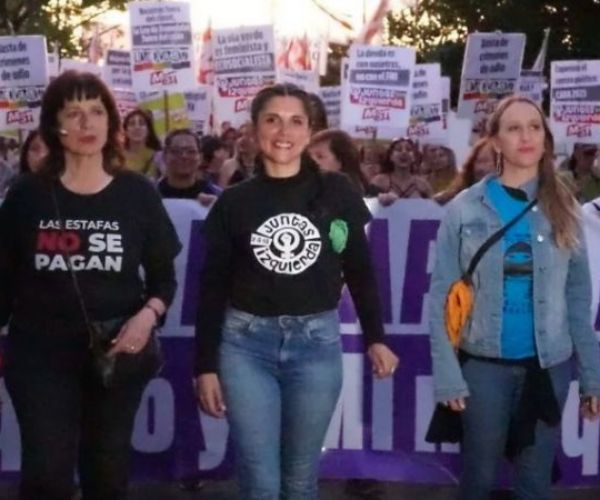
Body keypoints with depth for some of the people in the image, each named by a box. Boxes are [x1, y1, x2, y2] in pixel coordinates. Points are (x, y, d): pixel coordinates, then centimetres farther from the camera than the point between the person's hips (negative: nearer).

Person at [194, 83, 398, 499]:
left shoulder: (337, 193, 1)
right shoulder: (234, 202, 1)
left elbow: (360, 271, 10)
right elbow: (213, 288, 3)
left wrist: (375, 338, 7)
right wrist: (206, 366, 0)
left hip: (317, 343, 0)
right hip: (246, 345, 0)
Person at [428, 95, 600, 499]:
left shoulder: (563, 208, 3)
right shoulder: (465, 209, -4)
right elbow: (442, 296, -4)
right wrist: (447, 374, -10)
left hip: (549, 364, 2)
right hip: (484, 364, -1)